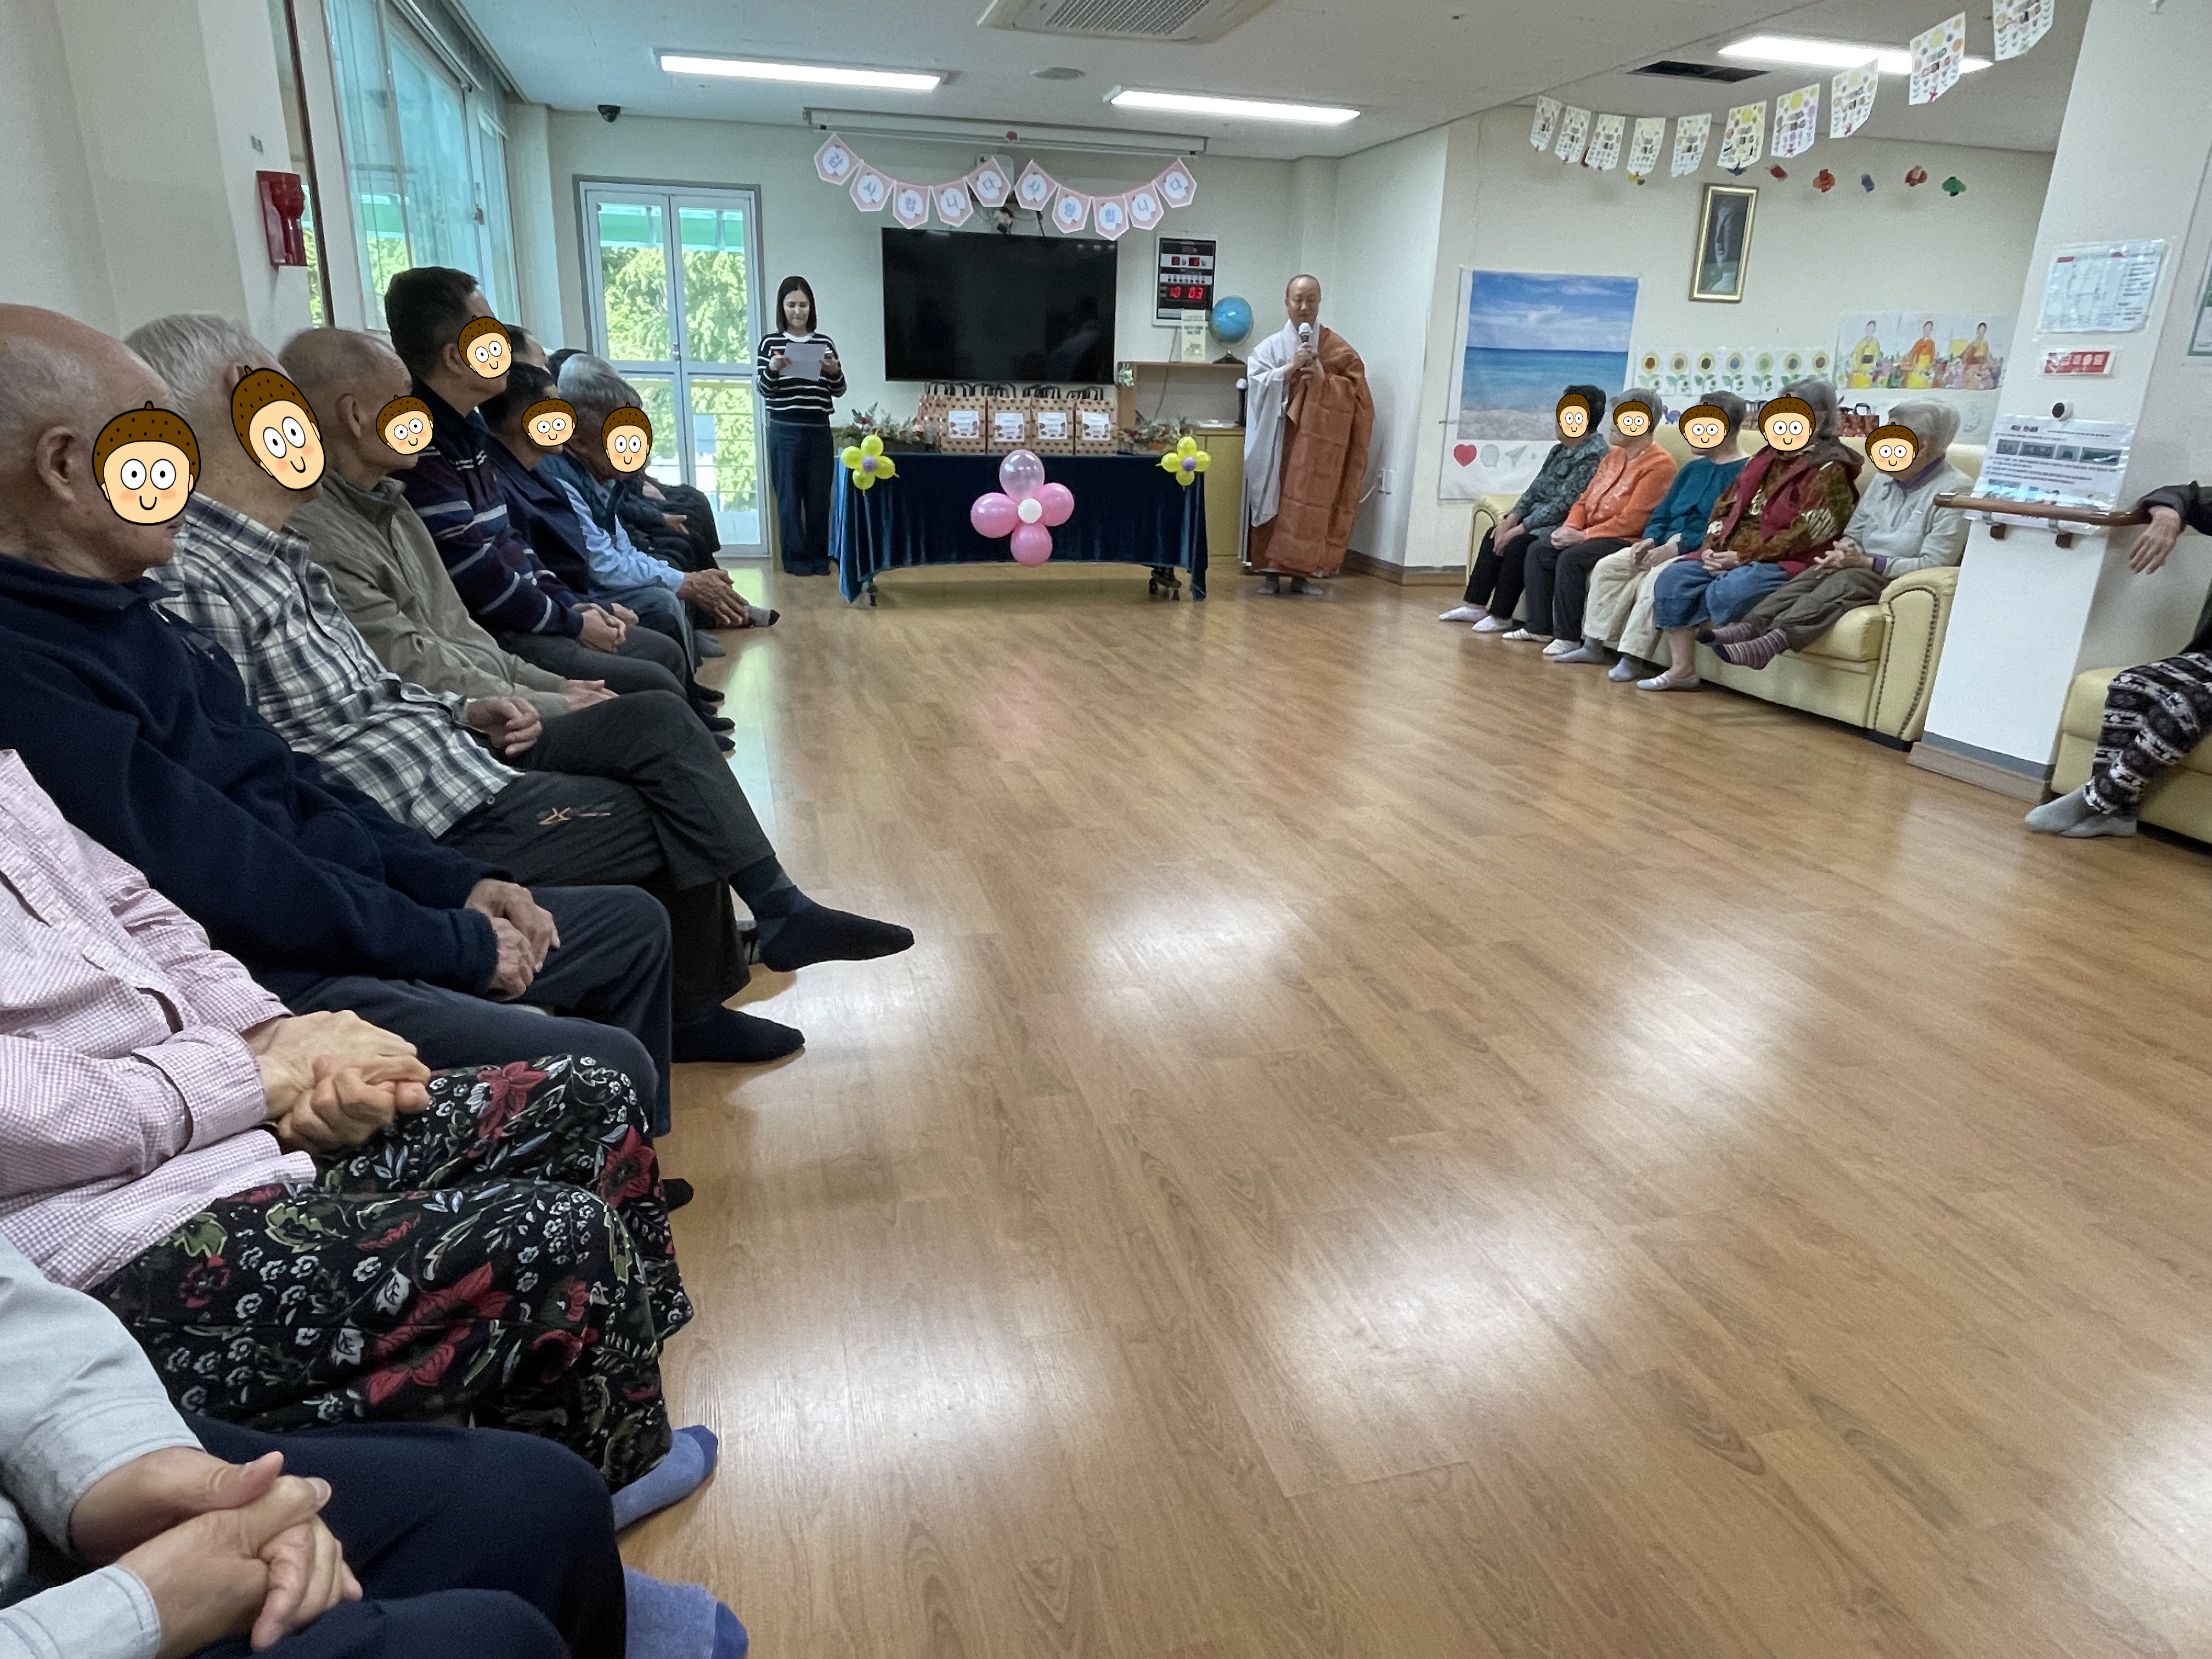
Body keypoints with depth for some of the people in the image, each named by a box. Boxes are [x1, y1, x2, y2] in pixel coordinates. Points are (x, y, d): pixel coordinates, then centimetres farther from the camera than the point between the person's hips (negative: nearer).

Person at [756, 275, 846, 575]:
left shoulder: (824, 343, 7)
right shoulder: (770, 342, 1)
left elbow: (838, 391, 9)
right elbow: (763, 390, -2)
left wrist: (834, 371, -12)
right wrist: (773, 369, -21)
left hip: (819, 430, 2)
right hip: (785, 430, -2)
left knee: (819, 495, 6)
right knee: (789, 495, 2)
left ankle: (818, 555, 17)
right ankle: (795, 557, 10)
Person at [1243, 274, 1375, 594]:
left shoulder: (1337, 348, 6)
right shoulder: (1269, 347, 5)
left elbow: (1357, 388, 1)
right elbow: (1256, 385, -6)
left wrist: (1323, 379, -13)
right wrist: (1291, 368, -14)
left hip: (1318, 440, 0)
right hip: (1278, 438, 0)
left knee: (1312, 503, -2)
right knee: (1275, 500, -1)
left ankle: (1302, 571, 5)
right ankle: (1271, 570, 4)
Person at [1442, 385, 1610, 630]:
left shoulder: (1594, 454, -18)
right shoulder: (1560, 450, 11)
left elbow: (1564, 503, -22)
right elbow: (1536, 489, 10)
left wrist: (1520, 528, -21)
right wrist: (1511, 520, -4)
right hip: (1540, 516, 10)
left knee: (1518, 544, -26)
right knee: (1494, 535, 0)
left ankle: (1501, 616, -17)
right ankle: (1475, 605, 0)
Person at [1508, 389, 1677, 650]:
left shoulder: (1659, 464, -12)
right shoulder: (1613, 456, 17)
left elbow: (1632, 520, -19)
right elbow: (1585, 500, 16)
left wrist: (1583, 535, -19)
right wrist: (1570, 528, -4)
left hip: (1626, 540, -9)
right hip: (1591, 534, 10)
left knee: (1571, 558, -31)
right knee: (1538, 550, -4)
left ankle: (1568, 637, -22)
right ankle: (1540, 627, -3)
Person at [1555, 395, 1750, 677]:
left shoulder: (1744, 472, -9)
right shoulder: (1693, 469, 20)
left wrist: (1677, 548, -24)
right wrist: (1651, 539, -2)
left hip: (1702, 551, -9)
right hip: (1668, 545, 9)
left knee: (1657, 576, -34)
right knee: (1607, 567, -6)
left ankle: (1633, 656, -32)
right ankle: (1595, 645, -3)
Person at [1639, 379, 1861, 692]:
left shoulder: (1830, 470, -5)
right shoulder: (1767, 459, 19)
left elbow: (1806, 534, -15)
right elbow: (1726, 505, 18)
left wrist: (1744, 557, -19)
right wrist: (1713, 547, -2)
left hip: (1788, 562, -8)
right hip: (1734, 555, 8)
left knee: (1726, 592, -35)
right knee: (1673, 578, -13)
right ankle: (1681, 669, -15)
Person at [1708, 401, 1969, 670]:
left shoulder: (1956, 491, -9)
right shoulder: (1885, 481, 15)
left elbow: (1934, 566, -16)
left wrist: (1867, 562, -20)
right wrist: (1842, 554, -5)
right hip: (1865, 570, 7)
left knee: (1845, 580, -33)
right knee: (1815, 574, -22)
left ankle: (1777, 639, -53)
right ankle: (1750, 627, -41)